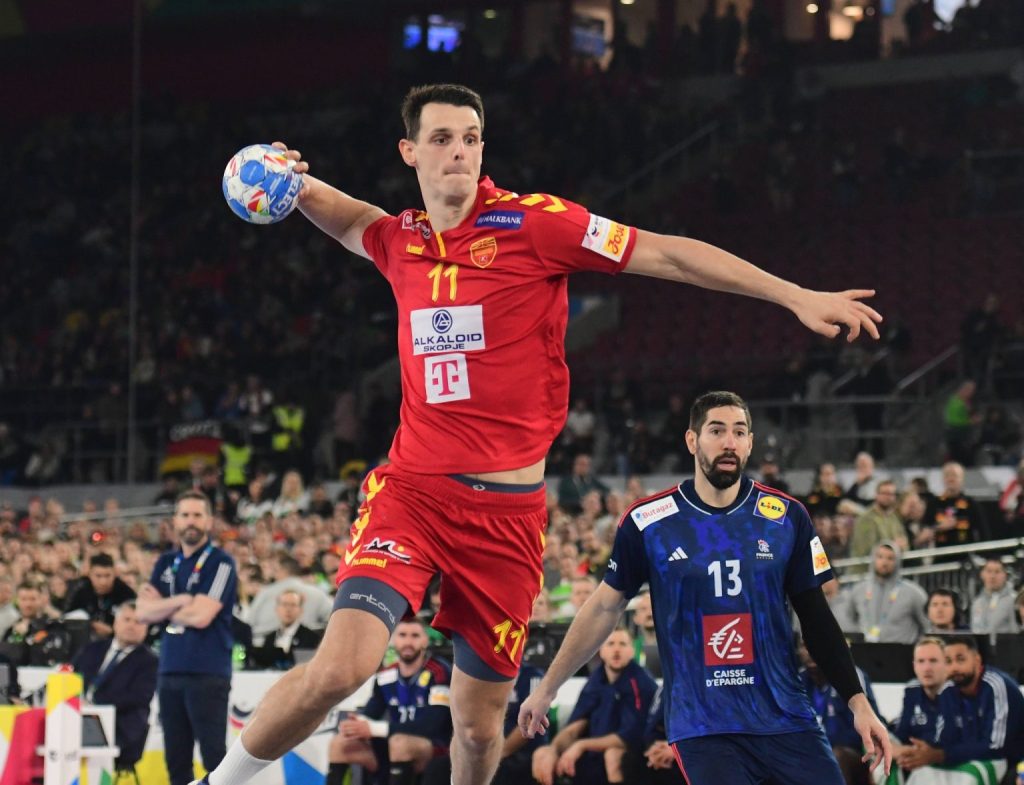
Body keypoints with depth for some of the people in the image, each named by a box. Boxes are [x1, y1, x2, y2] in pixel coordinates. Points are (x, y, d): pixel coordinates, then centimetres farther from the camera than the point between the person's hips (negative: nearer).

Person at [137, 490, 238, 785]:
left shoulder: (220, 563, -4)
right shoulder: (165, 563, 15)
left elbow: (201, 616, -13)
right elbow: (144, 612, 4)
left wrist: (162, 607, 2)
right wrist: (182, 601, -10)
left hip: (208, 674, -6)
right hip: (170, 672, 6)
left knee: (214, 756, -10)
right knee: (176, 760, 7)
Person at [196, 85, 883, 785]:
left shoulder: (532, 223, -4)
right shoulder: (400, 241, 8)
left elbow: (669, 255, -2)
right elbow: (352, 221, 33)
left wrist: (797, 296, -5)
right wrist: (297, 185, 11)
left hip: (508, 510, -1)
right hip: (412, 491, 1)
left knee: (480, 723, 5)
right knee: (342, 666, -21)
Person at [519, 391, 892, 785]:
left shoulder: (787, 518, 3)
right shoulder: (647, 522, -1)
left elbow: (816, 619, 8)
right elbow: (604, 608, 9)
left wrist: (858, 703, 2)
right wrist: (546, 689, 12)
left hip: (785, 719, 2)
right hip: (702, 729, -2)